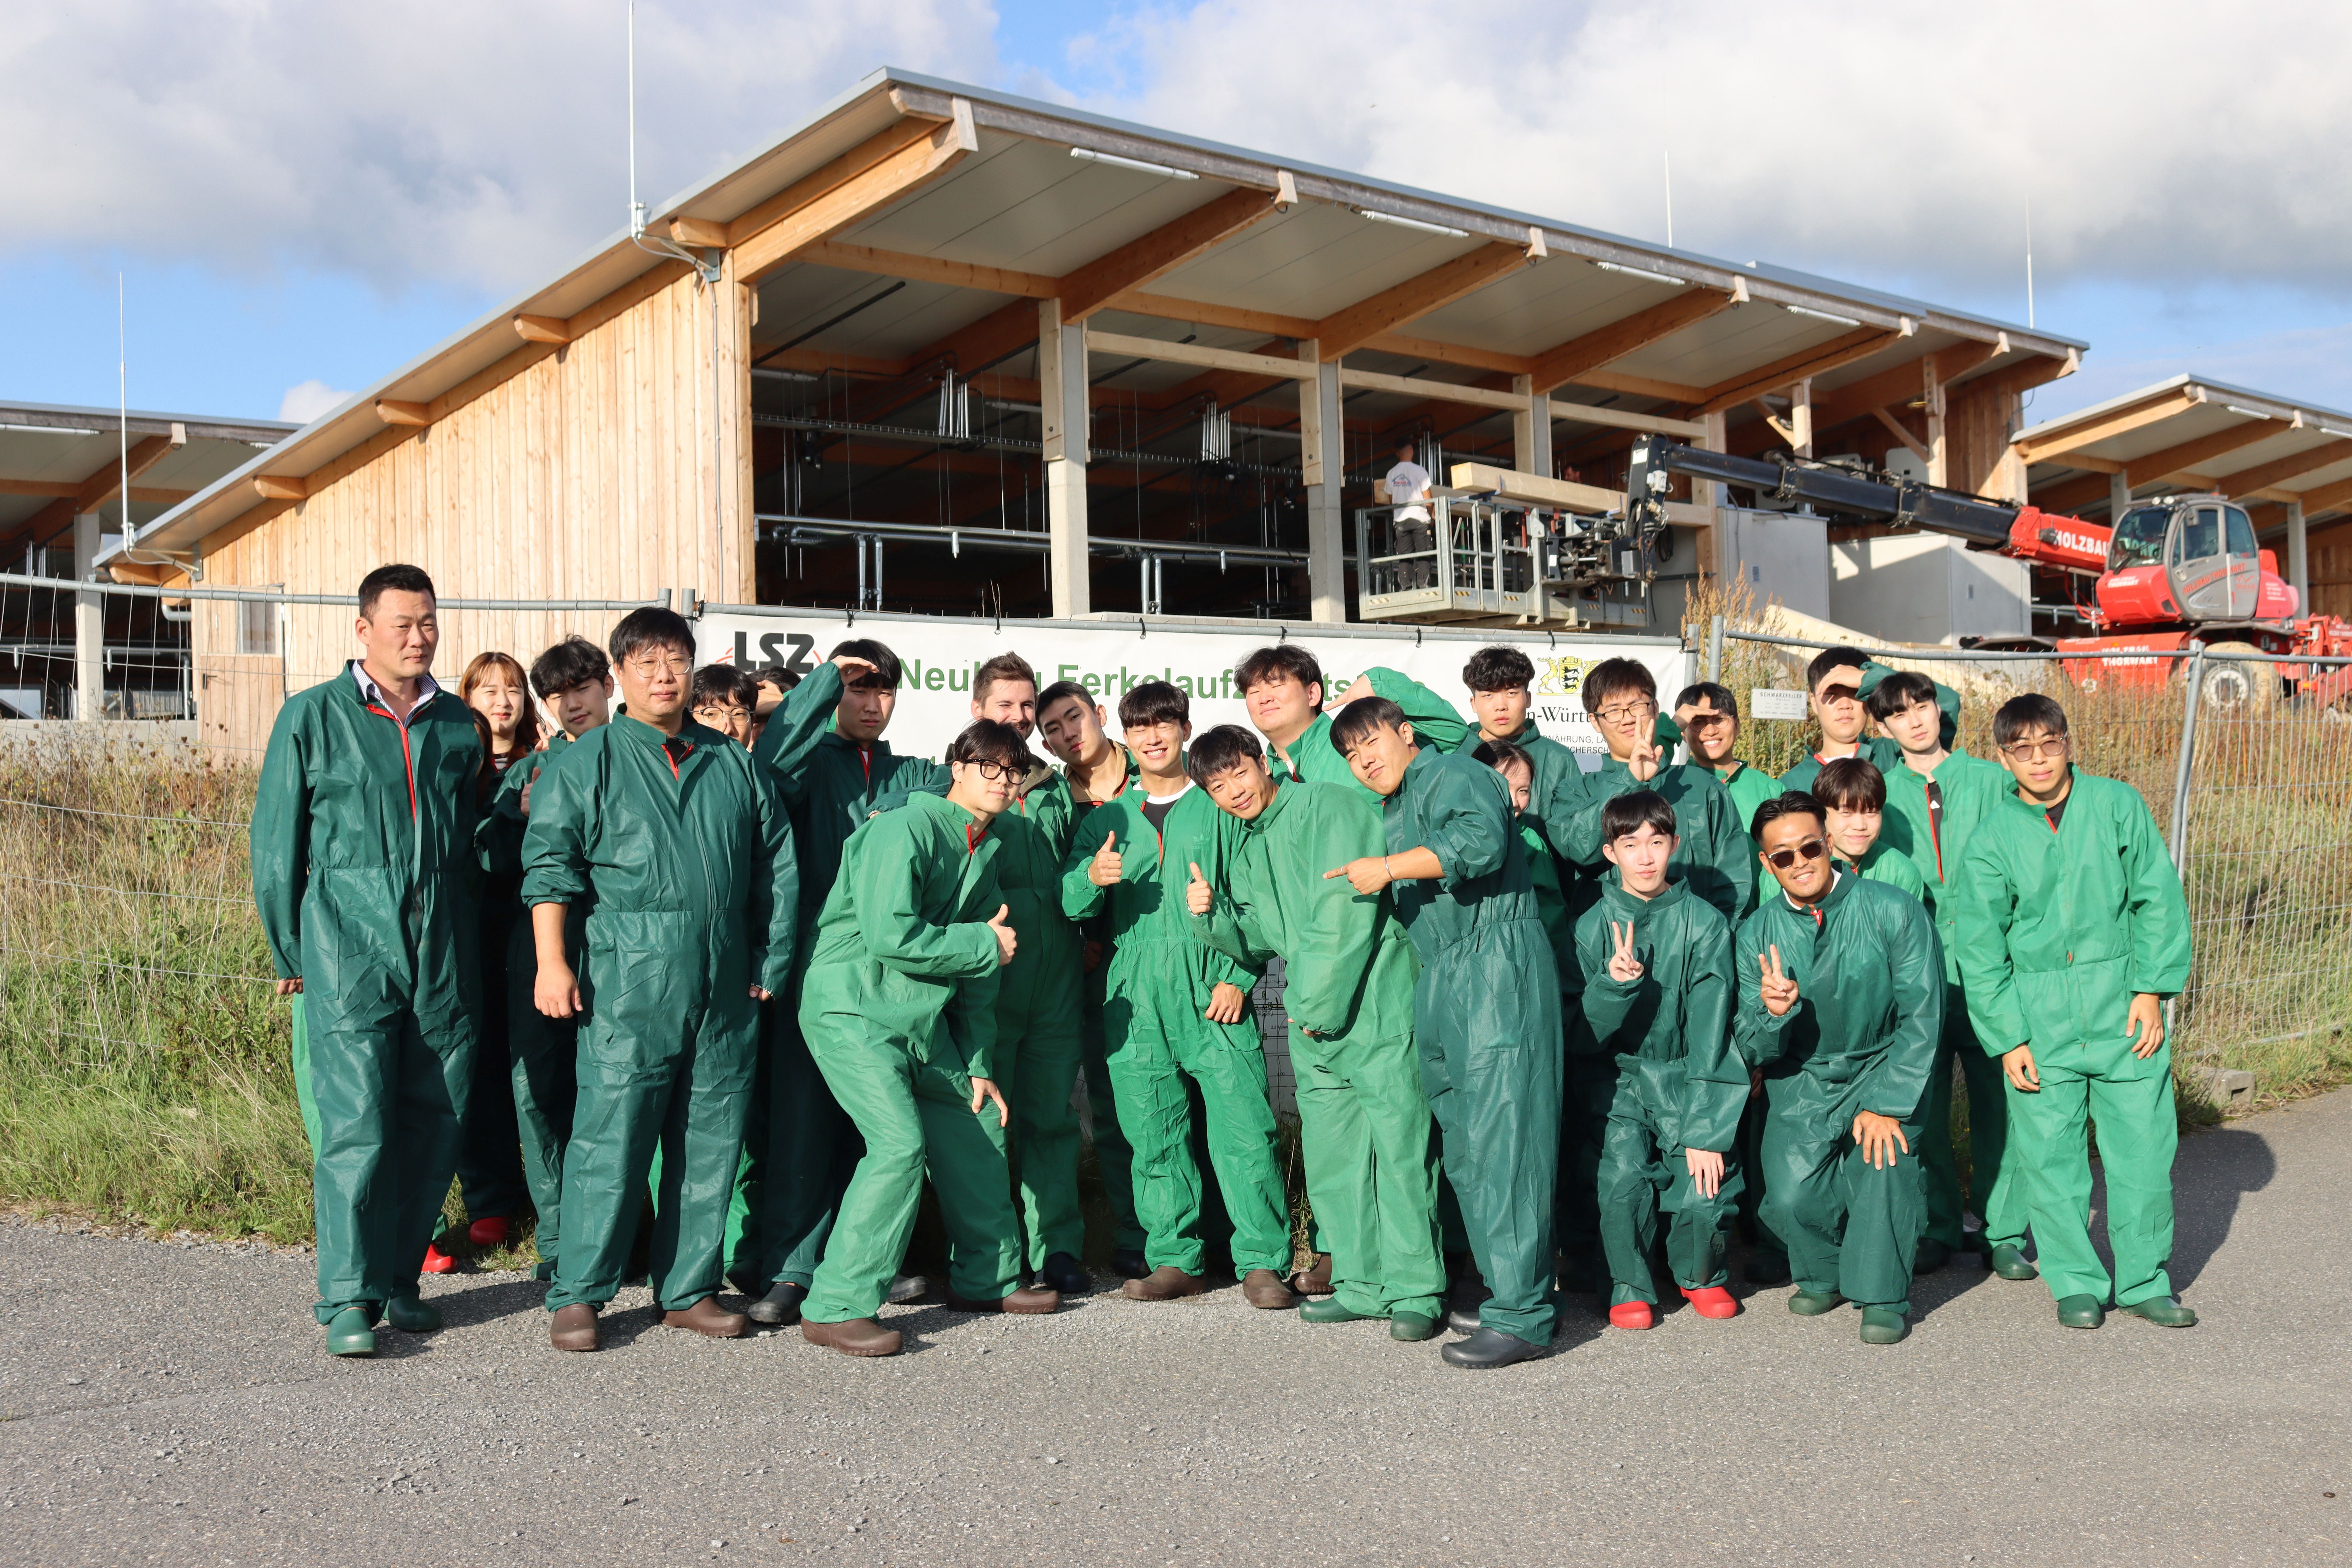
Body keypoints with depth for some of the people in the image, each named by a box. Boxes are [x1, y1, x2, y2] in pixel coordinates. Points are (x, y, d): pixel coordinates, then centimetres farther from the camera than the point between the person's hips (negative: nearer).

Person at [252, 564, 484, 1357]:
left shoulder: (458, 725, 12)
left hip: (444, 962, 4)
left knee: (435, 1125, 6)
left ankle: (397, 1279, 20)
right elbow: (276, 844, 6)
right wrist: (289, 955, 6)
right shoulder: (312, 717, 2)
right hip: (349, 956, -4)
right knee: (355, 1125, -9)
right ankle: (348, 1298, -1)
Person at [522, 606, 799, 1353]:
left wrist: (771, 961, 12)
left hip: (726, 990, 4)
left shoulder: (735, 763, 15)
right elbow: (550, 865, -2)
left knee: (710, 1143, 8)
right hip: (628, 985, -4)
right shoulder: (588, 761, 3)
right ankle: (578, 1295, 6)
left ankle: (688, 1289, 19)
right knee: (609, 1137, -5)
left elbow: (777, 866, 18)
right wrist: (552, 963, -10)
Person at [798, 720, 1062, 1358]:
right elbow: (889, 934, -27)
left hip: (926, 1017, 9)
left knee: (978, 1125, 12)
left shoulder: (986, 851, 12)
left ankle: (987, 1278, 29)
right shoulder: (905, 829, -15)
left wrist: (979, 1066, 12)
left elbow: (978, 976, 15)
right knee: (900, 1143, -20)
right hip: (852, 1011, -9)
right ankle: (836, 1308, -12)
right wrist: (986, 942, -14)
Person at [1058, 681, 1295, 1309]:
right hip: (1136, 999, 3)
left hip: (1214, 994, -3)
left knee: (1243, 1127, -9)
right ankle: (1175, 1260, 14)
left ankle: (1262, 1262, -3)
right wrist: (1092, 878, -15)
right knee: (1154, 1135, 4)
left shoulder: (1220, 809, 8)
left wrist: (1238, 977, -7)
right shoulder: (1107, 819, 16)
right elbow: (1073, 904, 8)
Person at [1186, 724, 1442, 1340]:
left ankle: (1415, 1291, -1)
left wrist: (1320, 1003, -11)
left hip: (1376, 1007, -8)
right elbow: (1257, 942, 23)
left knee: (1398, 1148, -7)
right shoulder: (1244, 856, 20)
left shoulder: (1327, 807, -5)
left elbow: (1346, 913, -13)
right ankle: (1362, 1284, 18)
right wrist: (1211, 916, 3)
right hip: (1312, 1023, 8)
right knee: (1331, 1157, 9)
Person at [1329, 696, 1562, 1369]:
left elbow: (1481, 841, -23)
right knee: (1464, 1147, 8)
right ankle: (1502, 1286, 14)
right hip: (1441, 984, 10)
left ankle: (1520, 1314, -12)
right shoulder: (1390, 812, 25)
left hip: (1498, 966, -10)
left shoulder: (1451, 775, -3)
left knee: (1500, 1140, -12)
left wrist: (1387, 869, -17)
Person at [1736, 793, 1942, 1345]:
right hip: (1800, 1082, 2)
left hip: (1883, 1070, -1)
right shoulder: (1757, 935, -5)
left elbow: (1921, 1018, -8)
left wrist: (1887, 1104, -16)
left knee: (1884, 1153, -27)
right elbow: (1753, 1050, -3)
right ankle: (1825, 1273, 17)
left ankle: (1883, 1295, -5)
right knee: (1790, 1194, -16)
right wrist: (1772, 1013, -27)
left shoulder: (1893, 912, -12)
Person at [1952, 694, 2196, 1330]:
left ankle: (2143, 1280, 20)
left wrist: (2152, 989, -4)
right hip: (2040, 1013, 0)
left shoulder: (2117, 804, 0)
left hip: (2121, 1000, 0)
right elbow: (1980, 949, 3)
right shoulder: (1993, 837, 0)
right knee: (2049, 1153, 3)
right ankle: (2077, 1282, 19)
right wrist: (2007, 1037, -2)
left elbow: (2159, 900, 3)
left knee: (2143, 1141, 4)